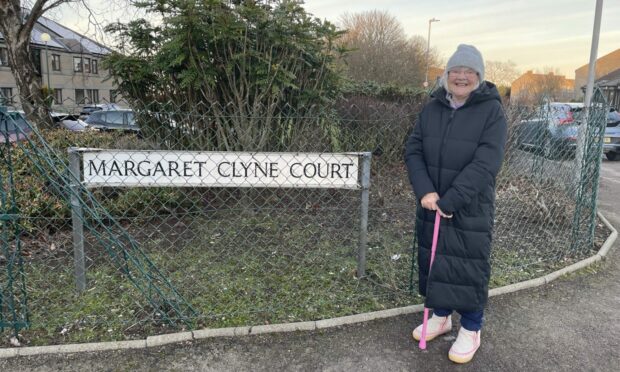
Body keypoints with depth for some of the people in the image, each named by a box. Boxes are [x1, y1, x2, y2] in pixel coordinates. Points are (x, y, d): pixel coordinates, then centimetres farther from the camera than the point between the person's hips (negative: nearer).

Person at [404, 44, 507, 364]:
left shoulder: (492, 111, -10)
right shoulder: (431, 108, 3)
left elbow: (486, 163, -18)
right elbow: (413, 151, 0)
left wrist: (451, 200, -24)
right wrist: (424, 191, -16)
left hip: (470, 209, -4)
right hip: (431, 205, 4)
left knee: (469, 269, 5)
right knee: (433, 262, 15)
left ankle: (471, 330, 26)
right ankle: (441, 316, 36)